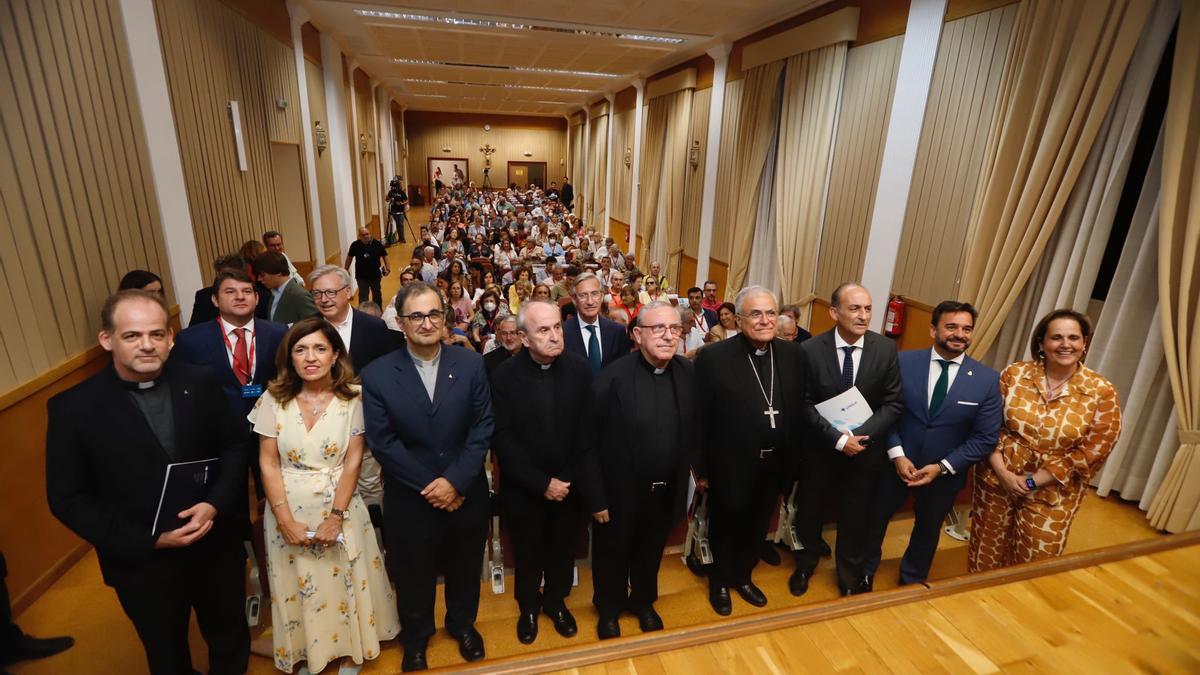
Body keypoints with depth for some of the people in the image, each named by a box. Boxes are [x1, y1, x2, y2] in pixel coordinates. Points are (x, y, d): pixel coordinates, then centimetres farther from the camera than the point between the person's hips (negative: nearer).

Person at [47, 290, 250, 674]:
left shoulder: (199, 383, -10)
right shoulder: (73, 408, -15)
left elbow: (234, 448, -1)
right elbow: (68, 499, -10)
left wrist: (215, 504, -19)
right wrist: (149, 541, -18)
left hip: (216, 548, 1)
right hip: (143, 564, -1)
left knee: (231, 643, 24)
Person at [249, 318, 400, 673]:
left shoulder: (351, 398, -8)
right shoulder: (273, 399, -5)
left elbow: (353, 460, -8)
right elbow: (268, 462, -4)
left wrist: (336, 515, -14)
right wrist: (285, 519, -10)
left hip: (339, 506, -1)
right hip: (289, 509, 1)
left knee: (344, 583, 11)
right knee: (298, 587, 15)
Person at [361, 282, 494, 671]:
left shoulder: (470, 364, -8)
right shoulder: (377, 375, -11)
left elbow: (483, 428, -9)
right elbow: (383, 443, -12)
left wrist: (455, 481, -17)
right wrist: (430, 486, -15)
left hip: (466, 494, 1)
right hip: (410, 499, -1)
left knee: (464, 569, 22)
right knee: (413, 576, 21)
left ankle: (462, 623, 51)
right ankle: (415, 637, 49)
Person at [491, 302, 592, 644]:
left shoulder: (579, 368, -9)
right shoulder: (505, 376, -14)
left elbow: (587, 429, -6)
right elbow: (503, 439, -14)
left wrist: (568, 478, -12)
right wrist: (542, 483, -16)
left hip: (568, 484, 2)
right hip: (523, 488, -1)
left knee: (563, 550, 19)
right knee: (528, 553, 18)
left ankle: (556, 600, 46)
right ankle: (528, 606, 46)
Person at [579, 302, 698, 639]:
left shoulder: (689, 373, -8)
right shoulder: (613, 377, -21)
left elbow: (695, 431, 1)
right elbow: (589, 443, -17)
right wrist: (596, 498, -14)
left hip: (667, 492, 4)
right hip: (620, 493, -3)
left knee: (651, 553, 27)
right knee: (612, 555, 21)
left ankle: (643, 601, 55)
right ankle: (609, 608, 50)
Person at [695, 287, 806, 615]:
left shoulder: (793, 354, -3)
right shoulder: (713, 356, -18)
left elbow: (799, 411, 3)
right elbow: (700, 418, -14)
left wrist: (793, 460, 4)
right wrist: (701, 467, -10)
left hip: (775, 465, 4)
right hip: (730, 466, -4)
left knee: (757, 526, 24)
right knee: (725, 526, 18)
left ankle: (742, 575, 50)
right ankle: (719, 581, 44)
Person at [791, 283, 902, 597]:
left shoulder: (886, 349, -10)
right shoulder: (811, 350, -16)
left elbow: (893, 403, -8)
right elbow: (806, 405, -14)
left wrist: (860, 435, -20)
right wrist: (838, 439, -22)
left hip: (865, 448, 1)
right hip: (819, 448, -1)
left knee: (856, 518, 18)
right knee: (809, 511, 19)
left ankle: (852, 578, 44)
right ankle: (805, 566, 47)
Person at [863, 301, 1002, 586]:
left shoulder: (988, 379, -11)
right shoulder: (903, 362, -14)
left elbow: (985, 438, -9)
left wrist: (942, 467, -17)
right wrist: (897, 455, -20)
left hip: (945, 472, 1)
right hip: (896, 463, -1)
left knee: (928, 531, 24)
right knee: (875, 520, 18)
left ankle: (912, 582, 51)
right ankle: (863, 574, 45)